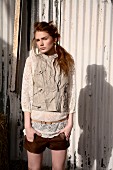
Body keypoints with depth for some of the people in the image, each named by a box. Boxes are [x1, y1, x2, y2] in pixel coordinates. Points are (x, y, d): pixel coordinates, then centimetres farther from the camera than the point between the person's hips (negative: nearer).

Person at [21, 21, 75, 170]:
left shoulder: (67, 62, 1)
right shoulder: (32, 60, -3)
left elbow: (71, 93, 2)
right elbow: (25, 94, -4)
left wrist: (70, 123, -2)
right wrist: (27, 126, -7)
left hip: (60, 125, 1)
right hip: (36, 124, -1)